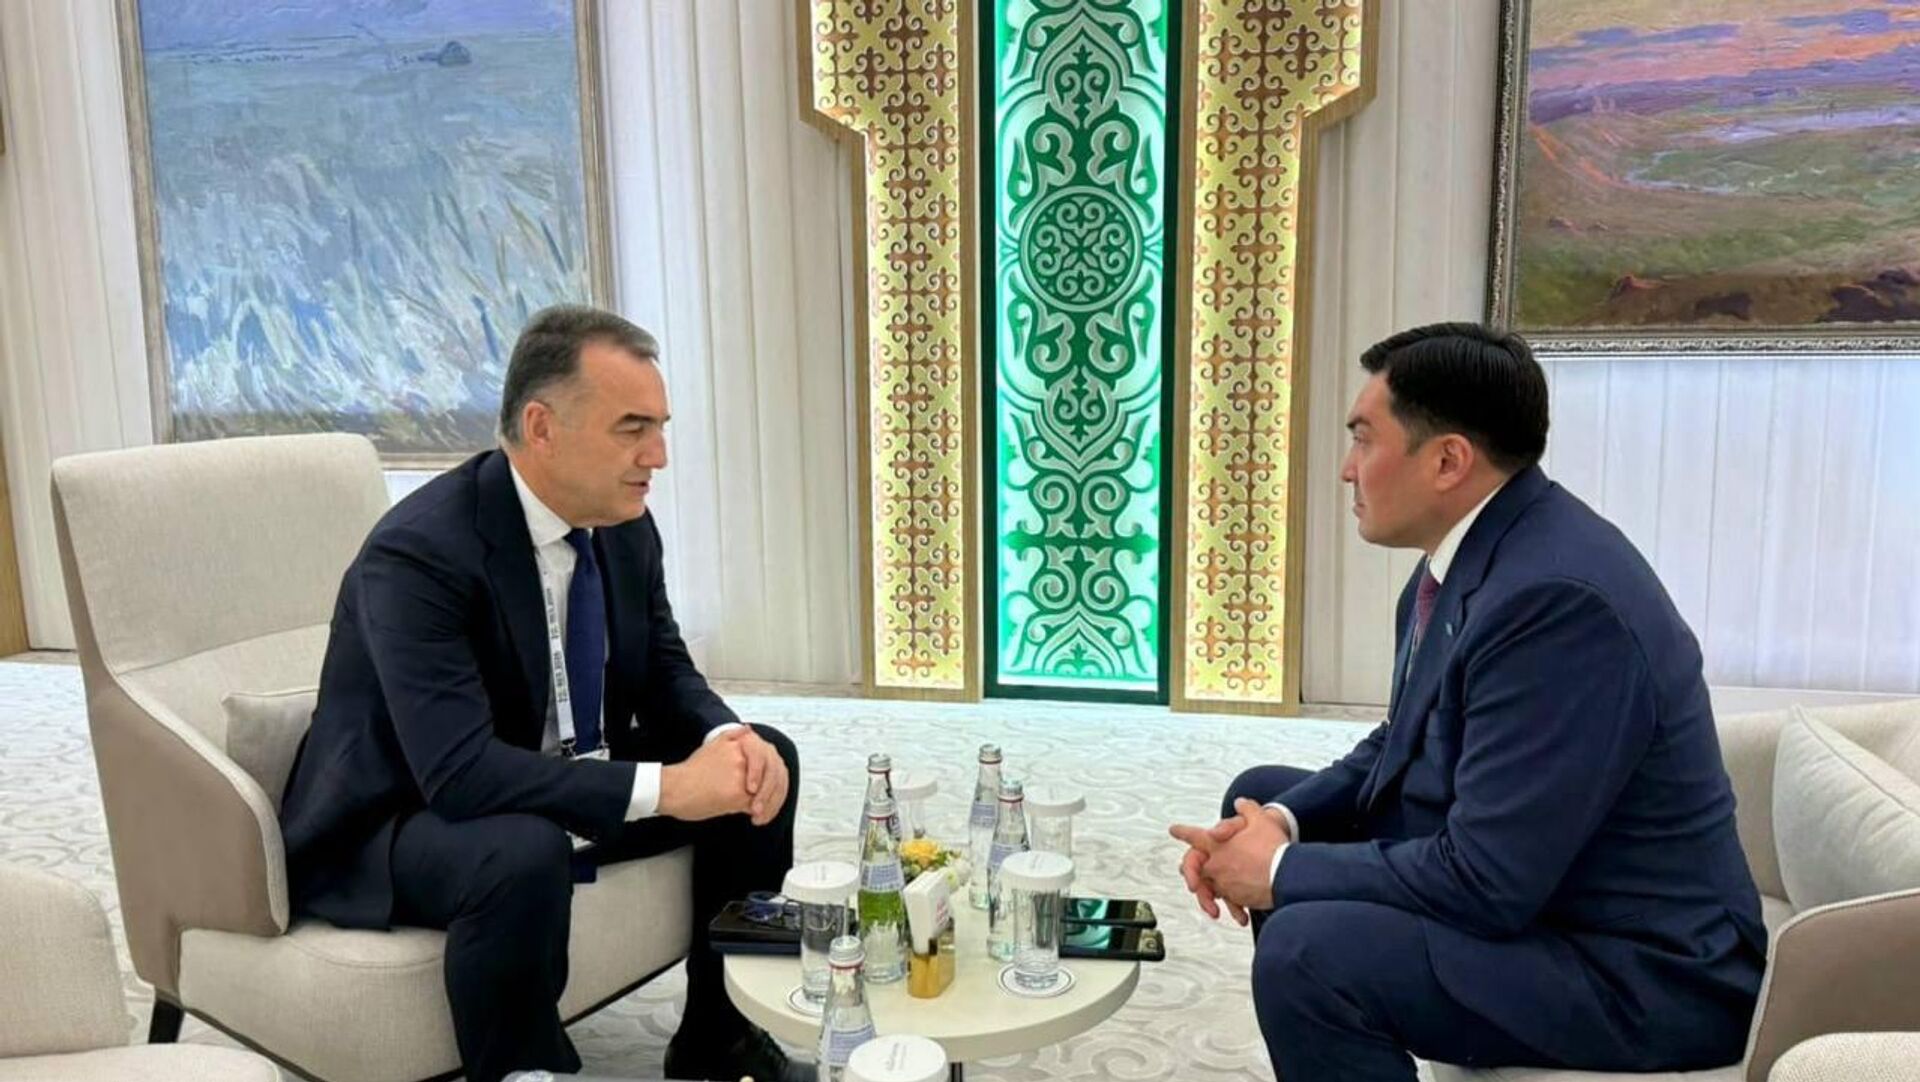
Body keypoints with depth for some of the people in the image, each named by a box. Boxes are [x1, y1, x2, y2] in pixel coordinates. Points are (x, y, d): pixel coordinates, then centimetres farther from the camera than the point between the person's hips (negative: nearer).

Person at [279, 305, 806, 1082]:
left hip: (566, 787, 8)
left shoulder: (626, 528, -5)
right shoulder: (419, 552, -28)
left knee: (764, 758, -1)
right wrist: (666, 786, -36)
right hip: (397, 824, -7)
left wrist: (729, 740, -19)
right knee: (524, 852, -39)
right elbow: (460, 773, -36)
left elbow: (667, 680, 4)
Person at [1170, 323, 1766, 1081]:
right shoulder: (1467, 553, 1)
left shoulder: (1558, 598, -29)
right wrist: (1281, 822, -5)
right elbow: (1401, 749, 12)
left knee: (1308, 949, -30)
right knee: (1261, 794, 15)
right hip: (1513, 881, 10)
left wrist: (1282, 870, -16)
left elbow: (1483, 884, -29)